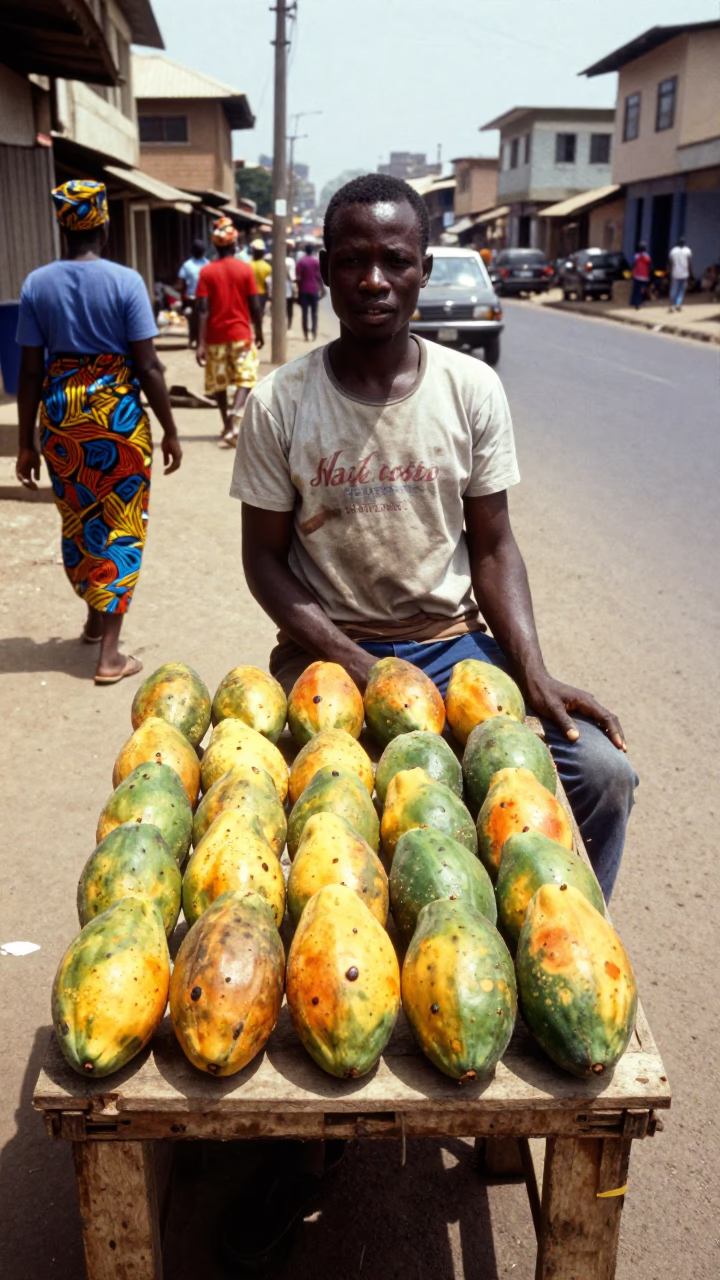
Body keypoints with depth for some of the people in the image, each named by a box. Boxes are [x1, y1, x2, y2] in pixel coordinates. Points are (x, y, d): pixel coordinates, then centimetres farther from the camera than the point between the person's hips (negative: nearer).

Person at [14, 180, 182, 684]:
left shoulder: (37, 284, 0)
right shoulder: (125, 281, -9)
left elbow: (30, 371, 1)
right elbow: (148, 366, -10)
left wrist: (26, 443, 8)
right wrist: (170, 431, 0)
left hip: (60, 413, 4)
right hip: (117, 411, -3)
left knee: (77, 523, 20)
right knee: (120, 528, 4)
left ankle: (95, 619, 39)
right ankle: (109, 653, 3)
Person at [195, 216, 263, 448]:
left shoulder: (207, 271, -3)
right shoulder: (245, 269, -4)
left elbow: (203, 310, -10)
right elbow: (254, 306, -3)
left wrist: (201, 343, -11)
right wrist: (259, 331, 11)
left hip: (216, 336, 1)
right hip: (241, 333, -1)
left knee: (219, 382, 15)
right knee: (246, 379, 1)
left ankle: (227, 425, 23)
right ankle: (234, 415, -25)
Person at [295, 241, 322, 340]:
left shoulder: (301, 262, -4)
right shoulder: (316, 262, -1)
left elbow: (298, 277, -7)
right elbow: (319, 276, -1)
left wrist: (298, 288, 2)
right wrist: (321, 287, 10)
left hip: (303, 290, -1)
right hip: (314, 290, 1)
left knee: (305, 313, 0)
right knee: (314, 312, 10)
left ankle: (306, 334, -4)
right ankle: (314, 332, 5)